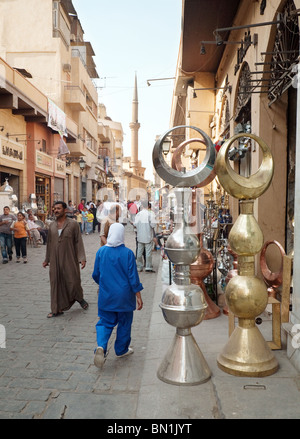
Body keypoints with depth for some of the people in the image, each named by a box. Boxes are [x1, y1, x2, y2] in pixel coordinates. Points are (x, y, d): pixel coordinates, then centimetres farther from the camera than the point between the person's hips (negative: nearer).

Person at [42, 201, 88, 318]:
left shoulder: (73, 224, -4)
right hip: (55, 260, 4)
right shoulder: (52, 225, 9)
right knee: (56, 283, 7)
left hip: (69, 259, -4)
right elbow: (49, 243, 15)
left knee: (73, 281, 2)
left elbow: (78, 242, -6)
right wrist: (47, 259, 16)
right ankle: (58, 309, 18)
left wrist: (82, 258, -12)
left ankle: (79, 298, 32)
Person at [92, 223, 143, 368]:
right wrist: (138, 296, -2)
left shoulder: (101, 251, -5)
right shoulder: (128, 253, -13)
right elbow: (133, 277, -11)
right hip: (124, 295, -2)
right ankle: (121, 350, 30)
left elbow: (96, 274, 4)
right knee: (124, 323, 16)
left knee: (105, 322, 12)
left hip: (106, 295, 2)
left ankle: (101, 346, -11)